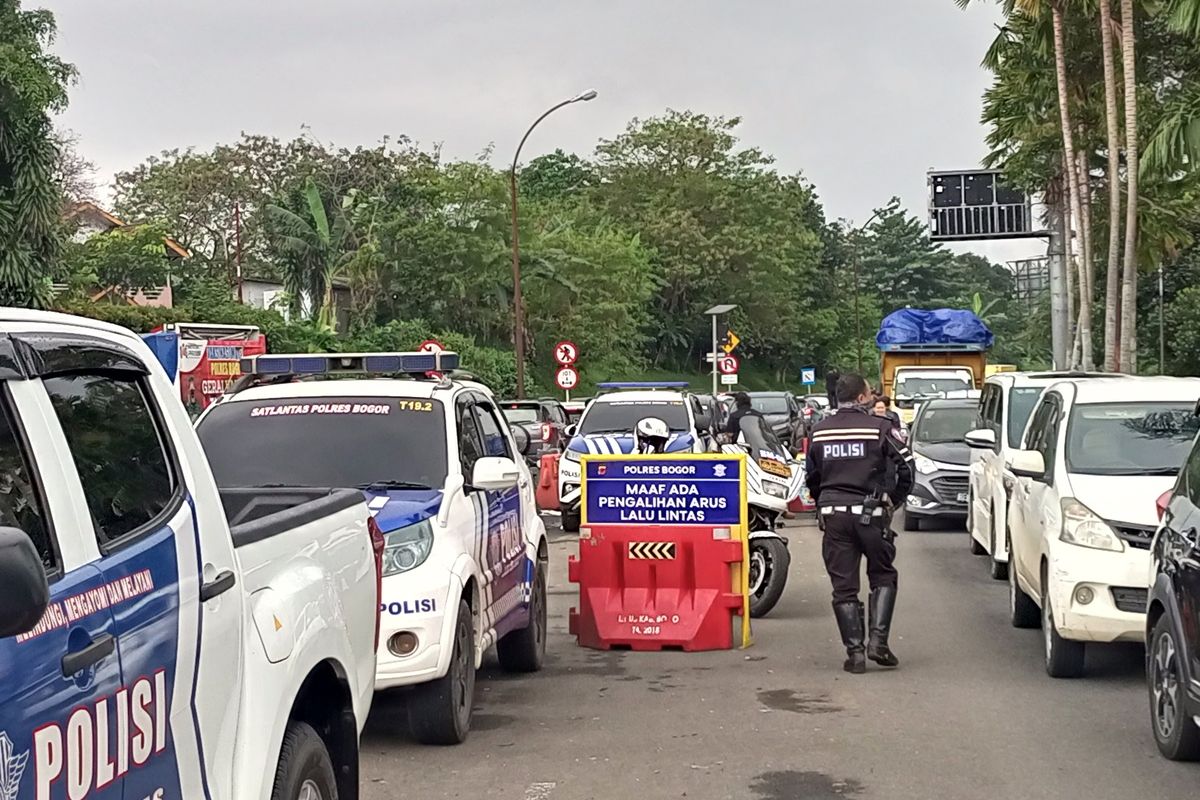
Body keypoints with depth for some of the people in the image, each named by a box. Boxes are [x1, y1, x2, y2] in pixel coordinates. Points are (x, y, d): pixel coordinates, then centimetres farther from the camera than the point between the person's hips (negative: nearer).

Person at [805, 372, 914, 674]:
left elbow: (811, 477, 15)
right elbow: (906, 468, -8)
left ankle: (855, 652, 2)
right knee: (883, 577, 14)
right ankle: (878, 640, 2)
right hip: (870, 513, -3)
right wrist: (894, 499, 7)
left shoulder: (820, 431, 8)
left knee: (844, 587, 6)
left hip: (833, 515, 3)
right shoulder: (880, 428, -5)